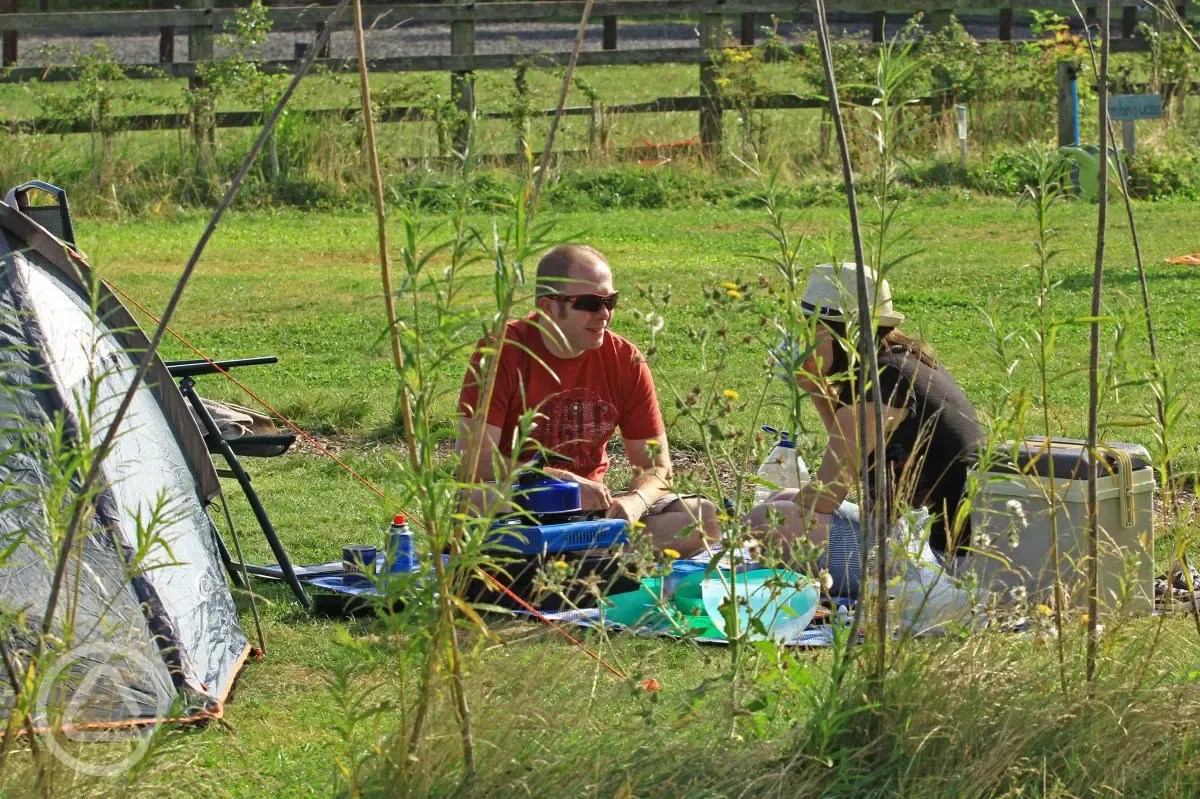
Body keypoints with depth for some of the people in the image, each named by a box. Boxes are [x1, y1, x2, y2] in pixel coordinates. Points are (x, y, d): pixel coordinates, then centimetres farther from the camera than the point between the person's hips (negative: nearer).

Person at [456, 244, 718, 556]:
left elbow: (656, 467, 4)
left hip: (593, 504, 4)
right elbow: (474, 460, -19)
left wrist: (635, 501, -21)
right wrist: (564, 481, -26)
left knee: (703, 516, -17)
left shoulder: (626, 360, 0)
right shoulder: (501, 352, -11)